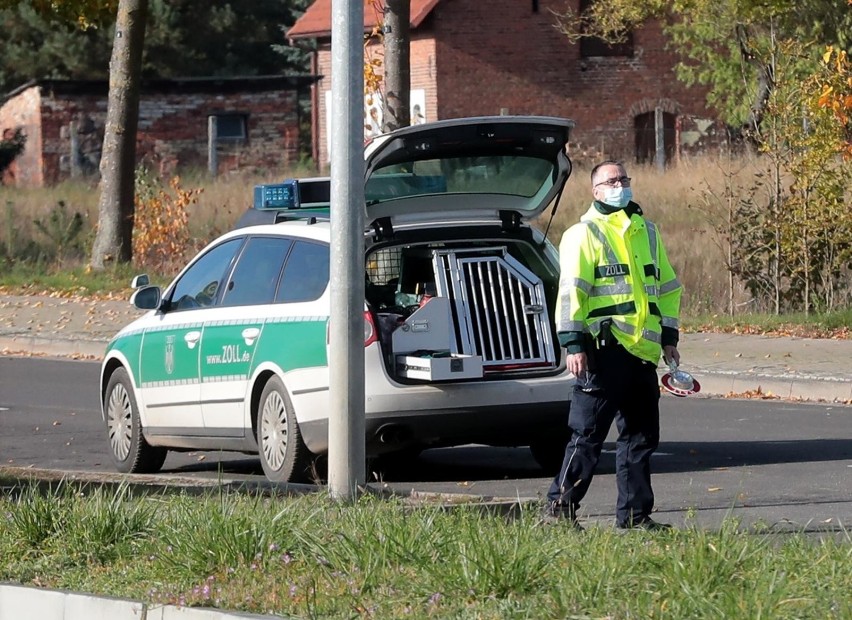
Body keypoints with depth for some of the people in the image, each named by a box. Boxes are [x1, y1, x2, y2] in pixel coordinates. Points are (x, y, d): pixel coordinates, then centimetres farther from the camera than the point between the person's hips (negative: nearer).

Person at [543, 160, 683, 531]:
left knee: (641, 436, 9)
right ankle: (559, 508, -4)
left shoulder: (646, 232, 19)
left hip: (642, 351, 7)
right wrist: (573, 344, -16)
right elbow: (570, 292, -9)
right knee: (587, 434, -8)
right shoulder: (583, 235, -3)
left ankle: (635, 514, 15)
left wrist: (668, 338, 19)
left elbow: (667, 287, 25)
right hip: (605, 350, -7)